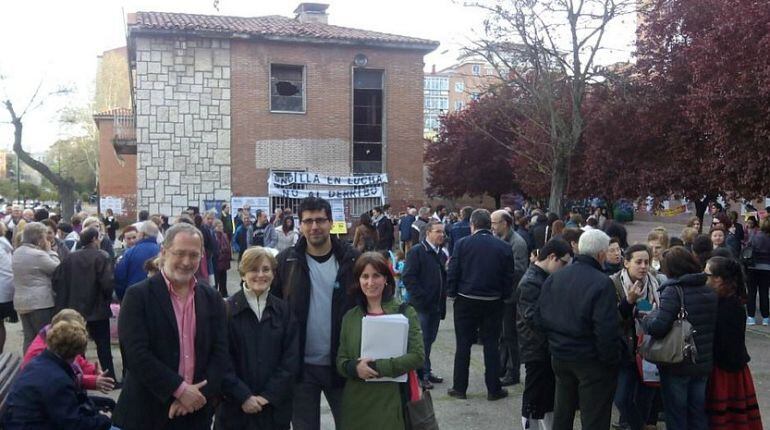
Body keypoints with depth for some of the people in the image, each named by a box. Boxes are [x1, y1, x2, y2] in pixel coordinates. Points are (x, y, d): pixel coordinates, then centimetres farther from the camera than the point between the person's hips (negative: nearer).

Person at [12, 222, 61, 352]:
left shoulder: (17, 253, 10)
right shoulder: (38, 254, -18)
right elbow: (58, 270, -9)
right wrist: (49, 251, -2)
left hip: (22, 302, 8)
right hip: (40, 303, -8)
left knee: (29, 338, 11)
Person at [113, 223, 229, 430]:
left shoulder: (212, 299, 4)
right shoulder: (138, 296, -7)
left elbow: (220, 352, 2)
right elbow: (136, 354, -14)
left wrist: (198, 394, -11)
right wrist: (180, 389, -16)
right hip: (148, 412, -3)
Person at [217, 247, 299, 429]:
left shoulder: (283, 310, 4)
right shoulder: (227, 310, -4)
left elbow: (291, 358, 1)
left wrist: (269, 395, -8)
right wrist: (243, 396, -13)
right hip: (235, 407, -2)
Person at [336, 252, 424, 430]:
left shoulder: (405, 313, -2)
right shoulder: (350, 317, 8)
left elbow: (417, 356, -9)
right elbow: (341, 360, 8)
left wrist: (377, 367, -17)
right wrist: (355, 368, -14)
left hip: (393, 401, -3)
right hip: (357, 402, 3)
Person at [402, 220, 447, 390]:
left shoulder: (442, 254, 15)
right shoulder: (416, 251, -8)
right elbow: (408, 277, -14)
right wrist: (422, 297, -18)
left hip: (437, 305, 7)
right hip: (421, 305, -7)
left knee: (429, 339, 14)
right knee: (422, 340, -2)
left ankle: (425, 372, 25)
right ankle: (423, 374, 8)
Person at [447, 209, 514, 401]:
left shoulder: (462, 244, -8)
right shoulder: (504, 247, -3)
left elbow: (452, 273, -8)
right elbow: (509, 278, -1)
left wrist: (452, 293, 5)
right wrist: (504, 296, 12)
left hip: (466, 301, -1)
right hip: (493, 303, 1)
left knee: (463, 345, 9)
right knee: (491, 345, 10)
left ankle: (459, 387, 15)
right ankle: (494, 389, 16)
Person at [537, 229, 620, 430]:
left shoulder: (554, 278, 0)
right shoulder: (602, 283, -20)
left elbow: (540, 317, 5)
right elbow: (606, 330, -23)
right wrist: (611, 360, -11)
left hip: (559, 357, 6)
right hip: (591, 360, -6)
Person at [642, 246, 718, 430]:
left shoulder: (673, 290, -19)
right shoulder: (710, 290, 3)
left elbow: (658, 327, -28)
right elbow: (714, 325, 11)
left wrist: (646, 318, -8)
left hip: (677, 366, -6)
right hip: (704, 364, 6)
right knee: (698, 413, 19)